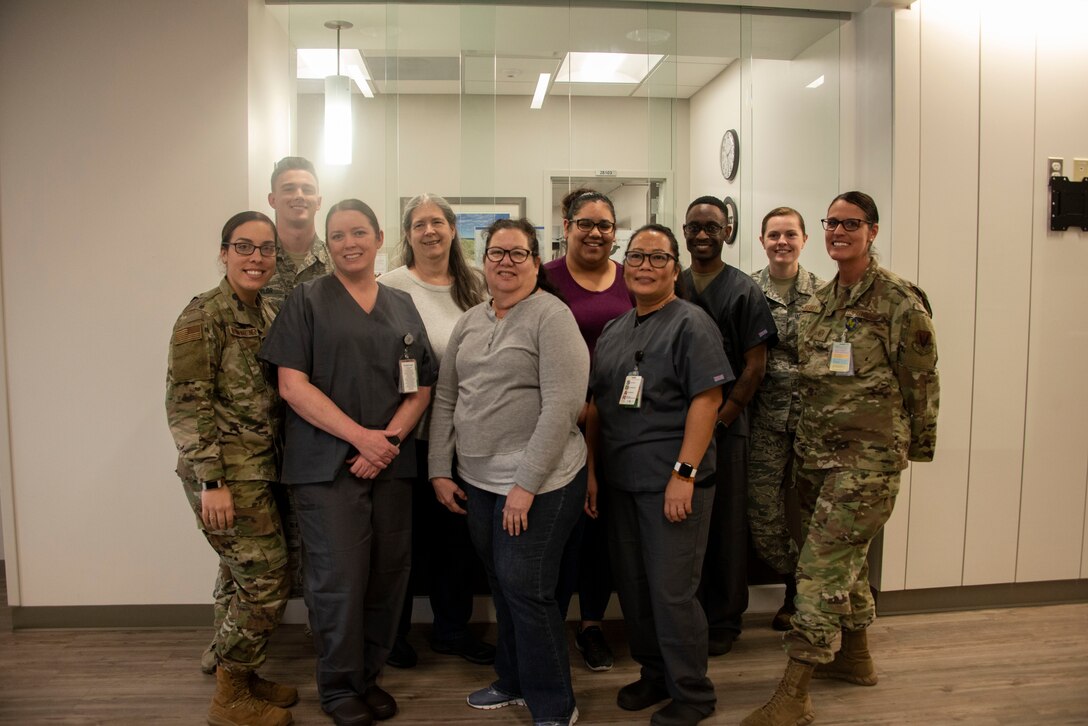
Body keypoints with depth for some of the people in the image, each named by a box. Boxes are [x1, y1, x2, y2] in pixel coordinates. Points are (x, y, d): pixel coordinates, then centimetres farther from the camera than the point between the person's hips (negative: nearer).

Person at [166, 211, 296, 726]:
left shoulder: (265, 314, 10)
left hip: (257, 470, 8)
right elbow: (185, 404, -17)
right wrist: (211, 481, -19)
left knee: (240, 577, 18)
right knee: (266, 584, -2)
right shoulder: (204, 316, -14)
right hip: (227, 473, -8)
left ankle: (237, 678, 34)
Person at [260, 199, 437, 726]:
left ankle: (369, 675, 27)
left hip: (391, 463, 4)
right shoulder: (307, 301, 2)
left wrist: (390, 439, -8)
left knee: (389, 574, 7)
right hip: (327, 462, -4)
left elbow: (421, 387, 9)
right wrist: (362, 436, -14)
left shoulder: (402, 306, 12)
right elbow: (292, 385, -7)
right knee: (339, 579, -2)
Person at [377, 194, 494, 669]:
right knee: (408, 533, 9)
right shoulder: (391, 286, -9)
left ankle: (452, 628, 33)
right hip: (412, 433, -4)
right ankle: (394, 633, 29)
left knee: (460, 533, 14)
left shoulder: (475, 285, 6)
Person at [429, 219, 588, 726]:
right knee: (501, 584, 16)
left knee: (525, 588, -2)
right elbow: (445, 398, 14)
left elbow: (561, 406, -18)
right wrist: (440, 469, 9)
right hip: (478, 479, 7)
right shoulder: (469, 322, 11)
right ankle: (513, 682, 36)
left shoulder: (551, 316, -11)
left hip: (538, 481, -6)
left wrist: (526, 483, -19)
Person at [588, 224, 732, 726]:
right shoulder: (612, 332, 13)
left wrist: (684, 474, -19)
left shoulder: (690, 324, -7)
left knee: (672, 591, 0)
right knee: (631, 584, 15)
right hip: (621, 481, 7)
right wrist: (591, 470, 11)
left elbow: (707, 400, -14)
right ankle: (654, 674, 34)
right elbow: (596, 405, 16)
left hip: (673, 483, -7)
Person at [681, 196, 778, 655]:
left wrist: (719, 419, -12)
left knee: (725, 525, 4)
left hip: (725, 425, -3)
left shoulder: (744, 291, -1)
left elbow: (755, 366, -5)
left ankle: (723, 621, 19)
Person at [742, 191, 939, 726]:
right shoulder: (817, 302, 11)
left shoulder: (899, 300, -9)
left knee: (822, 564, -8)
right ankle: (855, 656, 39)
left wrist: (917, 447, 0)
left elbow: (920, 381, -5)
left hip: (867, 456, -7)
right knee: (847, 557, 19)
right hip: (815, 451, 7)